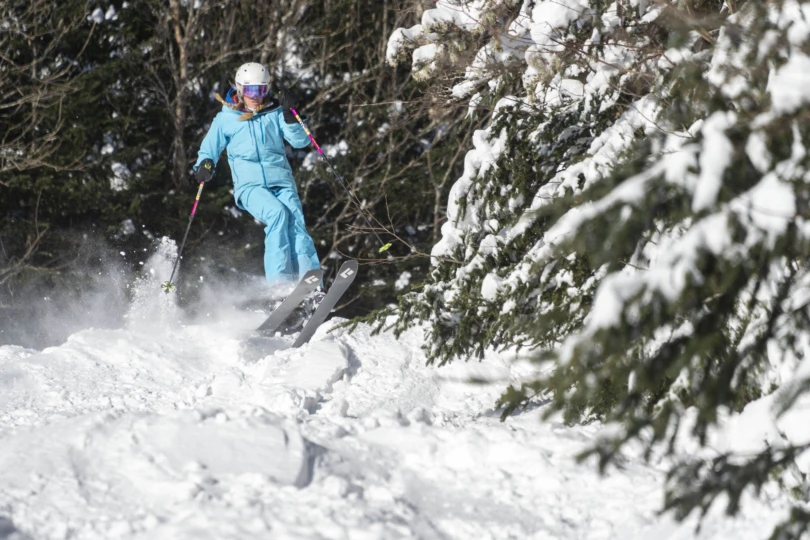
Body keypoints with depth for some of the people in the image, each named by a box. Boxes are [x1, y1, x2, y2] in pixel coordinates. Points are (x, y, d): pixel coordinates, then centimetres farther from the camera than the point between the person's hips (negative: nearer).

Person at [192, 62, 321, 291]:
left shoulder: (275, 114, 12)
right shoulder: (225, 120, 11)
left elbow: (300, 141, 4)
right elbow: (209, 149, 17)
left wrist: (290, 116, -11)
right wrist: (204, 165, -6)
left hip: (281, 181, 2)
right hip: (250, 185, -2)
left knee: (296, 223, -20)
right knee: (277, 213, -30)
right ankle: (279, 279, -35)